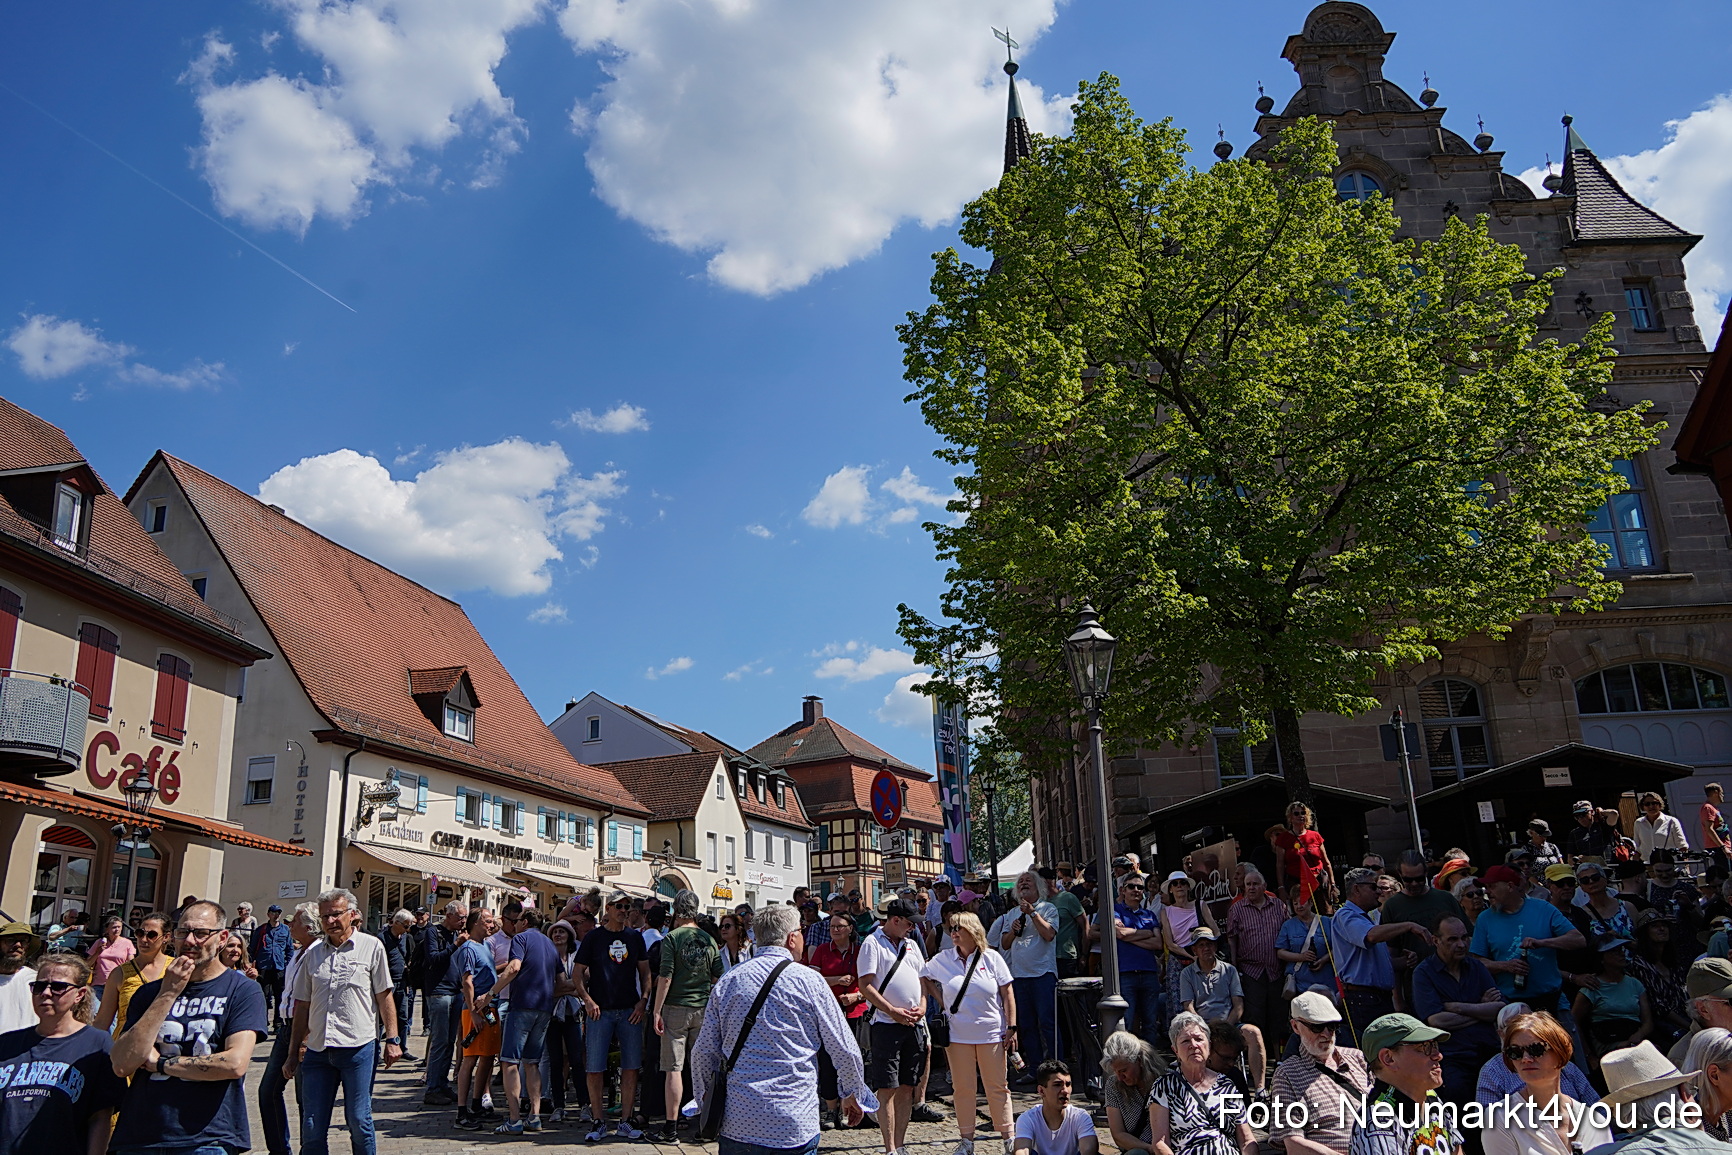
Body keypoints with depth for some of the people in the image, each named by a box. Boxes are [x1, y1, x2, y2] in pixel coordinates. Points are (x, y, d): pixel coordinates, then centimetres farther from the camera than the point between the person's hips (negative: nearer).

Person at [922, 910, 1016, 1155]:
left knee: (997, 1087, 3)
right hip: (957, 1034, 2)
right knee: (962, 1088, 5)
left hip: (991, 1032, -2)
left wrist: (1011, 1027, -4)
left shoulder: (991, 958, -1)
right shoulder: (942, 959, 4)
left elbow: (1008, 994, 1)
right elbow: (924, 977, 19)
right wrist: (941, 1002, 9)